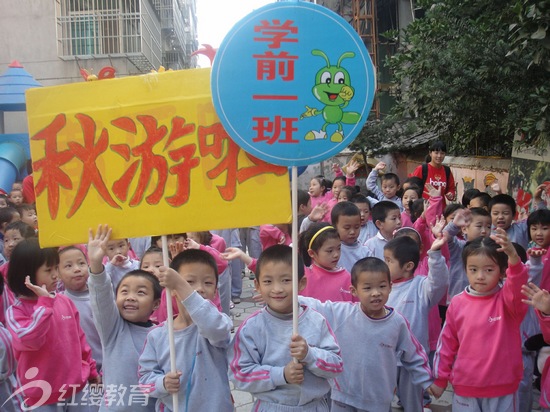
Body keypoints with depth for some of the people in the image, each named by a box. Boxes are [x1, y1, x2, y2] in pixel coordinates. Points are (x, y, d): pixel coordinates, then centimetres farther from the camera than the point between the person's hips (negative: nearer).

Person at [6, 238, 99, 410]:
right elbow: (31, 341, -27)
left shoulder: (65, 301, 2)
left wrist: (91, 369, 17)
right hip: (42, 396, -4)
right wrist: (45, 301, -25)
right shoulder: (16, 311, -10)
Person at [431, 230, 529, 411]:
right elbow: (447, 343, 5)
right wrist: (440, 378, 9)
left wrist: (513, 256, -51)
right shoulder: (457, 303, -4)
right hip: (464, 388, 2)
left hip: (502, 390, -1)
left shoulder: (507, 299, -9)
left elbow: (519, 285, -33)